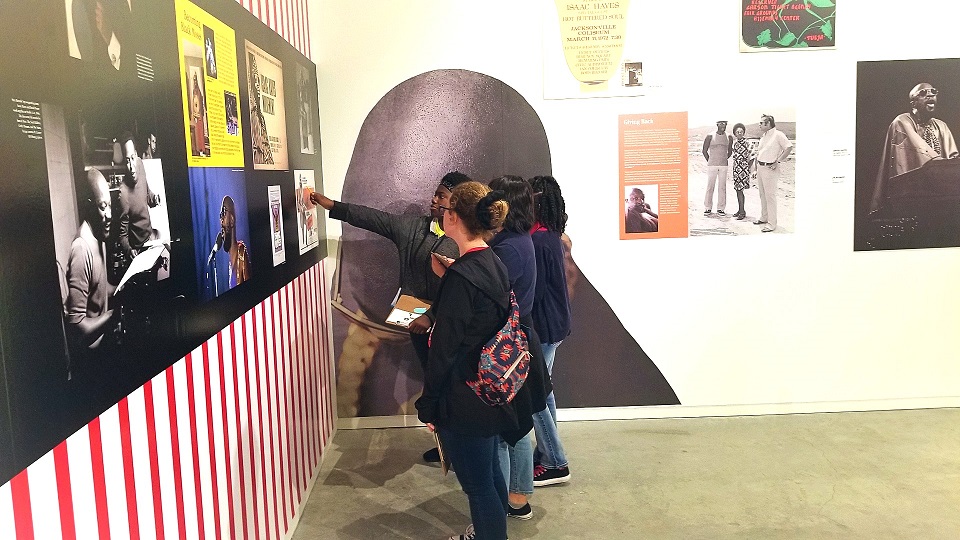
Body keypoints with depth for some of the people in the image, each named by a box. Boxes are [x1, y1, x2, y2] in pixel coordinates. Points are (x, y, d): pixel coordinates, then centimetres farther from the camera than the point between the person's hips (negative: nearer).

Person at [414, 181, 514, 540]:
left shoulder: (461, 276, -24)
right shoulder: (495, 265, 2)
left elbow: (445, 349, -20)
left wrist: (428, 404, -10)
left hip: (464, 401, -9)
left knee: (478, 484, 6)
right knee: (489, 472, 25)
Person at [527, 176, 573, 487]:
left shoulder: (538, 242, -22)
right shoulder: (550, 236, 8)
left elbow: (532, 291, -21)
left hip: (543, 327, -10)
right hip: (552, 324, 10)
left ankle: (555, 464, 9)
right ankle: (548, 455, 29)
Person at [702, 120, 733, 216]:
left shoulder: (729, 137, 7)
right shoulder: (710, 136, -1)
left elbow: (730, 152, 18)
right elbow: (704, 151, 6)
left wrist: (723, 160, 14)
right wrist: (710, 161, 6)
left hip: (723, 166, 2)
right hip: (712, 165, -2)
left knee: (722, 187, 2)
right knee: (710, 186, -1)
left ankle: (720, 208, 7)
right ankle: (708, 208, 5)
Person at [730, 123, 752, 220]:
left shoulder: (746, 143, -10)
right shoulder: (735, 143, 10)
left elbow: (751, 157, -10)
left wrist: (749, 168, -8)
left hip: (743, 169, -7)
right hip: (736, 168, 7)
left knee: (739, 190, -9)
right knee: (737, 190, 10)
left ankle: (742, 211, -3)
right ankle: (740, 210, 18)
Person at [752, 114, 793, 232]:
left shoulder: (778, 135, -11)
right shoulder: (763, 136, 14)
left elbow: (789, 148, -15)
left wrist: (777, 162, -15)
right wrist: (756, 164, 17)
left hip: (770, 169, -9)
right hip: (760, 167, 9)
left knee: (770, 196, -7)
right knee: (762, 195, 16)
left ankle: (771, 224, -4)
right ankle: (764, 218, 29)